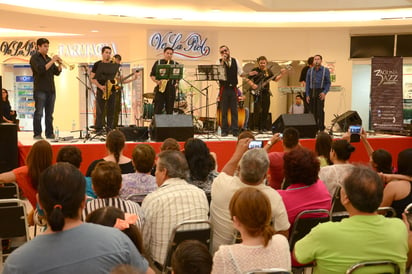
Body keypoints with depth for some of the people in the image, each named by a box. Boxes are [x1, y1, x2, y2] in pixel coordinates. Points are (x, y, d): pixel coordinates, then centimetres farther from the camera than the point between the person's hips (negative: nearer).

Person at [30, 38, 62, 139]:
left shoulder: (48, 58, 19)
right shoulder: (35, 57, -1)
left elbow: (57, 72, 16)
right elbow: (41, 70, -17)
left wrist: (59, 64, -2)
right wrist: (52, 61, -15)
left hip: (51, 89, 6)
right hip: (40, 89, -6)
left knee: (49, 113, 6)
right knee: (39, 112, -6)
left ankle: (50, 133, 9)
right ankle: (37, 134, -4)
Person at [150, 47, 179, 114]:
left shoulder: (175, 64, 11)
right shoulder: (158, 63, 10)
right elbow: (152, 75, 8)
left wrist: (176, 82, -10)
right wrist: (157, 81, -10)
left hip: (171, 88, 1)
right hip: (160, 88, -1)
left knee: (169, 109, 1)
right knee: (158, 109, -4)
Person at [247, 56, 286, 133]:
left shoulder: (268, 71, 13)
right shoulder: (255, 70, 0)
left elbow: (275, 79, 15)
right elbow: (248, 79, -2)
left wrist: (281, 74, 1)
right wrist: (252, 85, -18)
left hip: (266, 92, 4)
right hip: (257, 93, -4)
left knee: (265, 111, 6)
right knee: (258, 110, -10)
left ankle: (264, 127, 14)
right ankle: (257, 128, -3)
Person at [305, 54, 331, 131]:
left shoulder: (325, 70, 2)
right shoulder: (310, 71, 10)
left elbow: (328, 83, 2)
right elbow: (307, 83, 11)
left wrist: (325, 92, -12)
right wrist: (307, 95, 4)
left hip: (320, 92, -3)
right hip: (312, 92, 3)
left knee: (320, 110, -9)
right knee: (312, 110, 3)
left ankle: (321, 127, -4)